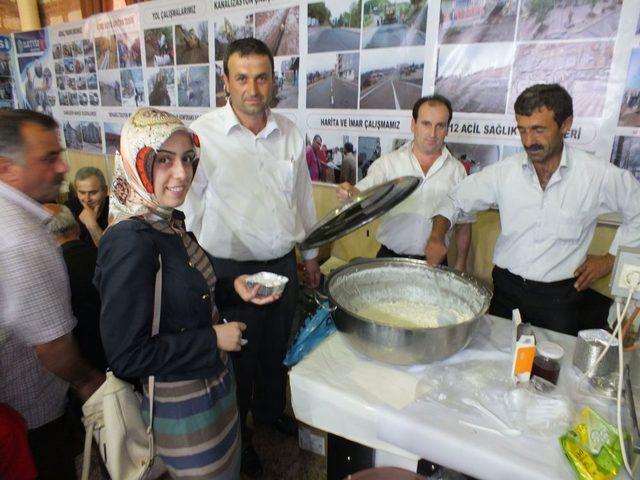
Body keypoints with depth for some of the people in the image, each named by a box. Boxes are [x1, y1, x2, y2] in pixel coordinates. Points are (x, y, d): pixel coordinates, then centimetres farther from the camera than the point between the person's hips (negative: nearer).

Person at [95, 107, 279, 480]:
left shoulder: (171, 222, -2)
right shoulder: (130, 243, -28)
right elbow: (126, 357, -26)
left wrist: (233, 289, -4)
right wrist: (213, 339, -21)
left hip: (214, 380, 8)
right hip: (181, 403, -8)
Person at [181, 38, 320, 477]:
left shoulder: (289, 133, 1)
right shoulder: (202, 135, -14)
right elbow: (187, 211, -9)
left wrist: (310, 254, 15)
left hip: (283, 264, 5)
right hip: (231, 270, -4)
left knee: (277, 348, 23)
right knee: (238, 358, 15)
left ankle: (271, 410, 52)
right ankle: (236, 434, 42)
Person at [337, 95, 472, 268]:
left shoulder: (457, 170, 2)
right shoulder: (389, 162, -3)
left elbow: (464, 223, 7)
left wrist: (460, 266, 6)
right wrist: (349, 192, -36)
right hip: (389, 257, -1)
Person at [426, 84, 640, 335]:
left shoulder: (600, 175, -9)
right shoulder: (504, 171, -6)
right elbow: (456, 200, 1)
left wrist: (611, 258, 3)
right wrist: (437, 237, -15)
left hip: (561, 295, -1)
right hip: (506, 288, 2)